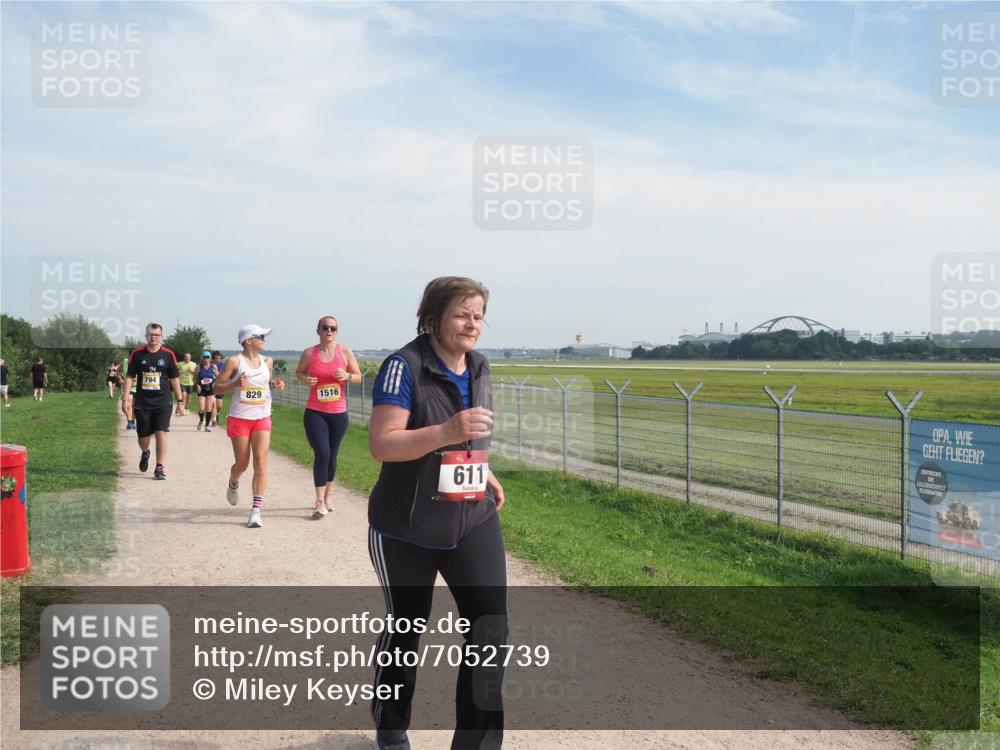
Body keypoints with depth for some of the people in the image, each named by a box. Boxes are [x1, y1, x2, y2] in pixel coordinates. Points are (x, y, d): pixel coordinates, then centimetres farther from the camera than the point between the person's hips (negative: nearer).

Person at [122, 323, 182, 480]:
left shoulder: (168, 355, 1)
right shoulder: (137, 354, 3)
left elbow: (174, 379, 6)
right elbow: (130, 377, 6)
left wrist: (180, 401, 4)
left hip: (163, 402, -1)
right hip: (142, 402, 2)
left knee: (161, 433, -11)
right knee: (143, 435, 9)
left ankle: (160, 468, -1)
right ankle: (145, 454, 42)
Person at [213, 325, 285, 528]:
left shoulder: (267, 362, 7)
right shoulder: (234, 362, -6)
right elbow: (217, 387, -3)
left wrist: (276, 383, 2)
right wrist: (235, 384, -22)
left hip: (262, 418, 3)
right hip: (239, 418, -3)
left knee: (261, 462, -11)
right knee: (242, 464, 6)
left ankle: (256, 511, -9)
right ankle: (233, 485, 44)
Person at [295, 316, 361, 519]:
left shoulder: (345, 352, 0)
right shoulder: (309, 353, -1)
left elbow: (358, 377, 6)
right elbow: (299, 372, 15)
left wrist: (347, 376, -16)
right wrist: (304, 379, -8)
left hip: (339, 413, 2)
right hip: (315, 412, -2)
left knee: (332, 455, 13)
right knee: (322, 454, -13)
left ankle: (328, 493, 35)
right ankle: (320, 502, -6)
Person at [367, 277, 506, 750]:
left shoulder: (479, 368, 5)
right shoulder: (405, 366, -15)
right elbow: (381, 445, -23)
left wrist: (486, 474, 12)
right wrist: (448, 432, -33)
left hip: (474, 524, 5)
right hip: (406, 530, -4)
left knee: (490, 632, -7)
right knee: (405, 629, 15)